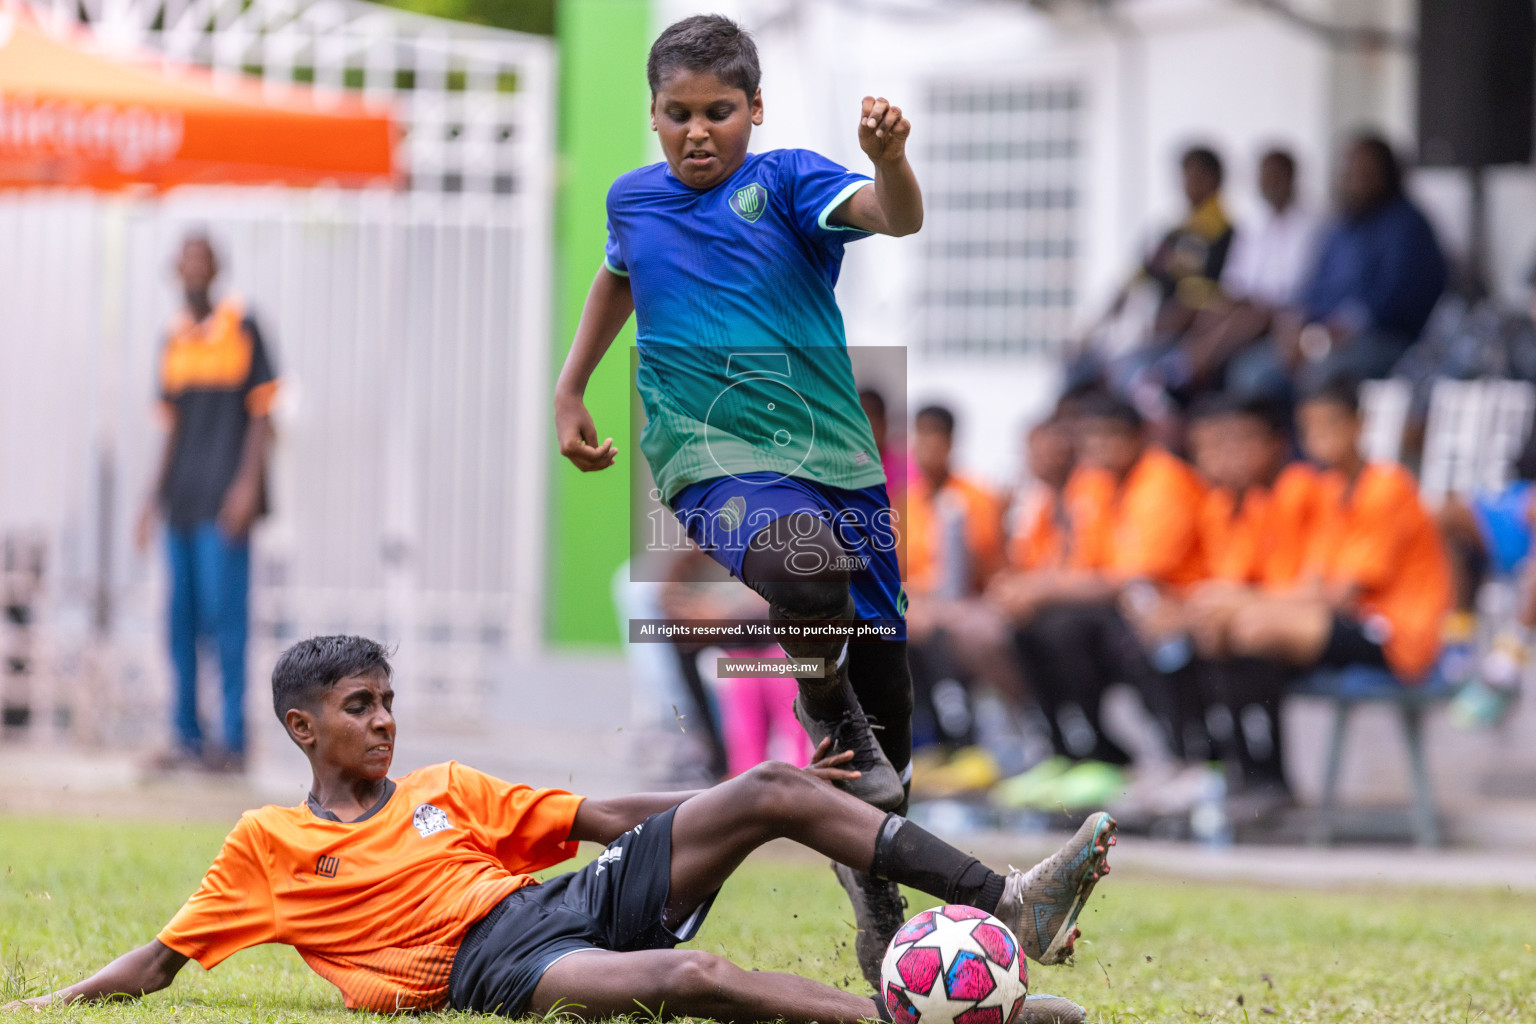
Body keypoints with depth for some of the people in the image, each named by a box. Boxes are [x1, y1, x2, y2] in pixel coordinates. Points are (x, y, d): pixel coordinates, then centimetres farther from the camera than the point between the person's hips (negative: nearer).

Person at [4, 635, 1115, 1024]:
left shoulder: (442, 788, 25)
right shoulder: (265, 846, 13)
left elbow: (606, 817, 23)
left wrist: (762, 798, 16)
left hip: (583, 898, 7)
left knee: (774, 789, -11)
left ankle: (1009, 905, -20)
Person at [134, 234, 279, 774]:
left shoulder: (241, 328, -3)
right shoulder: (174, 339, 14)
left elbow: (262, 412, -5)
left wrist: (248, 484, -13)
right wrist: (157, 493, 17)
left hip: (225, 503, -6)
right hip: (182, 501, 6)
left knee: (224, 610, -9)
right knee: (180, 615, 6)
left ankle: (233, 740, -7)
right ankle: (187, 735, 12)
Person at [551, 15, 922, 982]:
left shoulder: (787, 180, -2)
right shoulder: (634, 199, 9)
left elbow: (896, 216, -21)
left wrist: (888, 157, -42)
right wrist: (570, 391, 32)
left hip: (837, 456, 1)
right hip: (714, 460, -1)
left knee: (882, 665, 5)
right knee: (802, 563, -37)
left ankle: (873, 878, 26)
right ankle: (823, 700, -6)